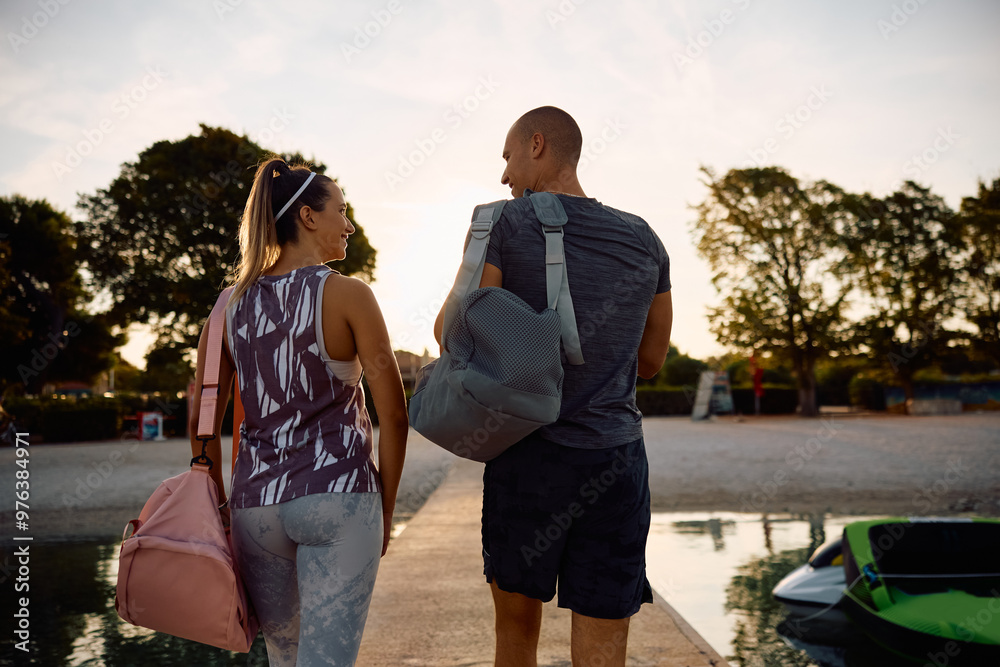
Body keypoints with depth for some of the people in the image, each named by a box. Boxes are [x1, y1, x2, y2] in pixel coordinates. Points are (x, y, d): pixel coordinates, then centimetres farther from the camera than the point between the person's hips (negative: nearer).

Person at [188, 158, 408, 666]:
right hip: (338, 495, -5)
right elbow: (394, 414, -6)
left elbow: (201, 421, 9)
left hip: (255, 502, 5)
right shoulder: (347, 295, -5)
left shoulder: (231, 304, 7)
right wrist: (386, 506, 5)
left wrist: (219, 509, 18)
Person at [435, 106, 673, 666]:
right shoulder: (645, 241, 7)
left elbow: (453, 332, -8)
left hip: (529, 457, -2)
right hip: (616, 462, 2)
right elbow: (651, 361, 14)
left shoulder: (505, 223, -6)